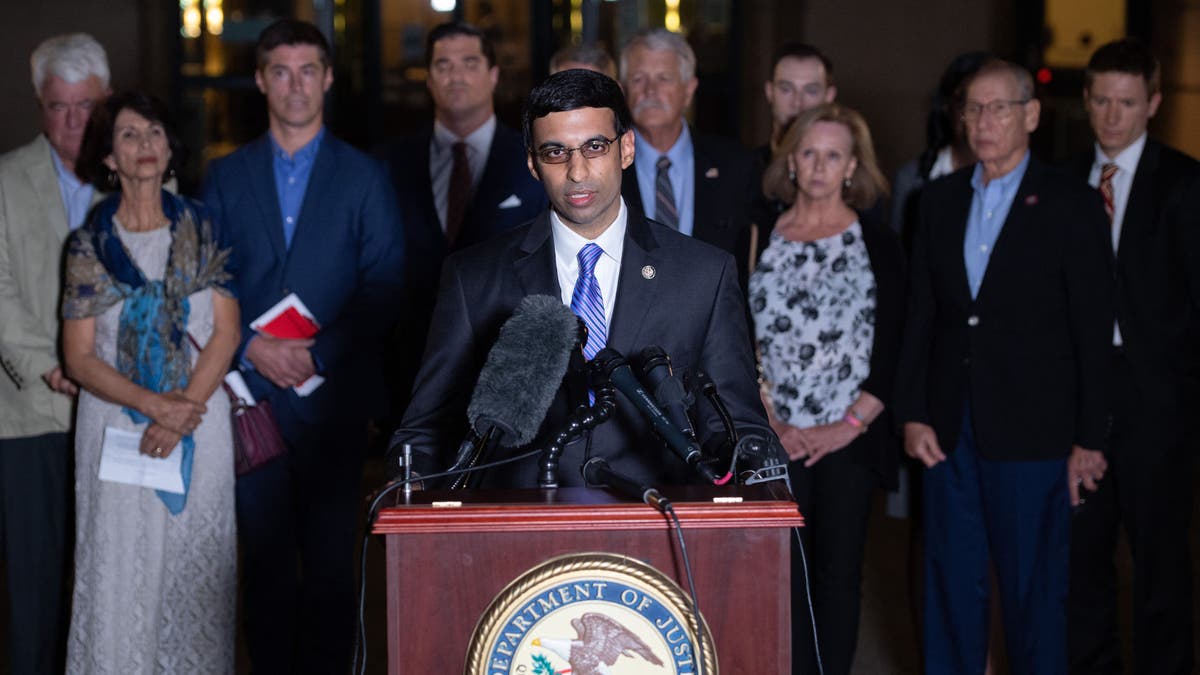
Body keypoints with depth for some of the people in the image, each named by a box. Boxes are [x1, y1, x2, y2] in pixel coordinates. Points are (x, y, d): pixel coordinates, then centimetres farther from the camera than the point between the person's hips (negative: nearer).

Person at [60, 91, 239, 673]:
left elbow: (226, 332, 0)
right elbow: (79, 358, -2)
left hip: (199, 420, 1)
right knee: (122, 571, -1)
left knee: (196, 568, 3)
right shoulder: (89, 243, 1)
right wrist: (154, 404, -15)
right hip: (116, 423, -1)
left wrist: (184, 413, -12)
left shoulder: (202, 229, 4)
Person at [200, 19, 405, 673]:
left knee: (331, 556, 1)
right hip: (251, 395, 2)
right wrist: (251, 346, -8)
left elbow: (382, 289, -1)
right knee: (264, 556, 5)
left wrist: (319, 352, -11)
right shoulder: (226, 177, 11)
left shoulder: (364, 177, 6)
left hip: (332, 394, -1)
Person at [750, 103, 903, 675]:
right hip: (776, 438, 1)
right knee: (784, 569, 1)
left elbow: (890, 345, 0)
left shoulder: (877, 244, 5)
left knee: (839, 570, 2)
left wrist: (852, 423, -8)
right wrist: (769, 421, -5)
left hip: (850, 437, -1)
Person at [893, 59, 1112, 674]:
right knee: (951, 580, 10)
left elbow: (1092, 328, -4)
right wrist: (912, 414, 2)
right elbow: (920, 314, 9)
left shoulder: (1071, 204, -4)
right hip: (949, 429, 4)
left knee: (1034, 586, 5)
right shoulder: (940, 198, 9)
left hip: (1031, 432, -4)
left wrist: (1088, 437, -6)